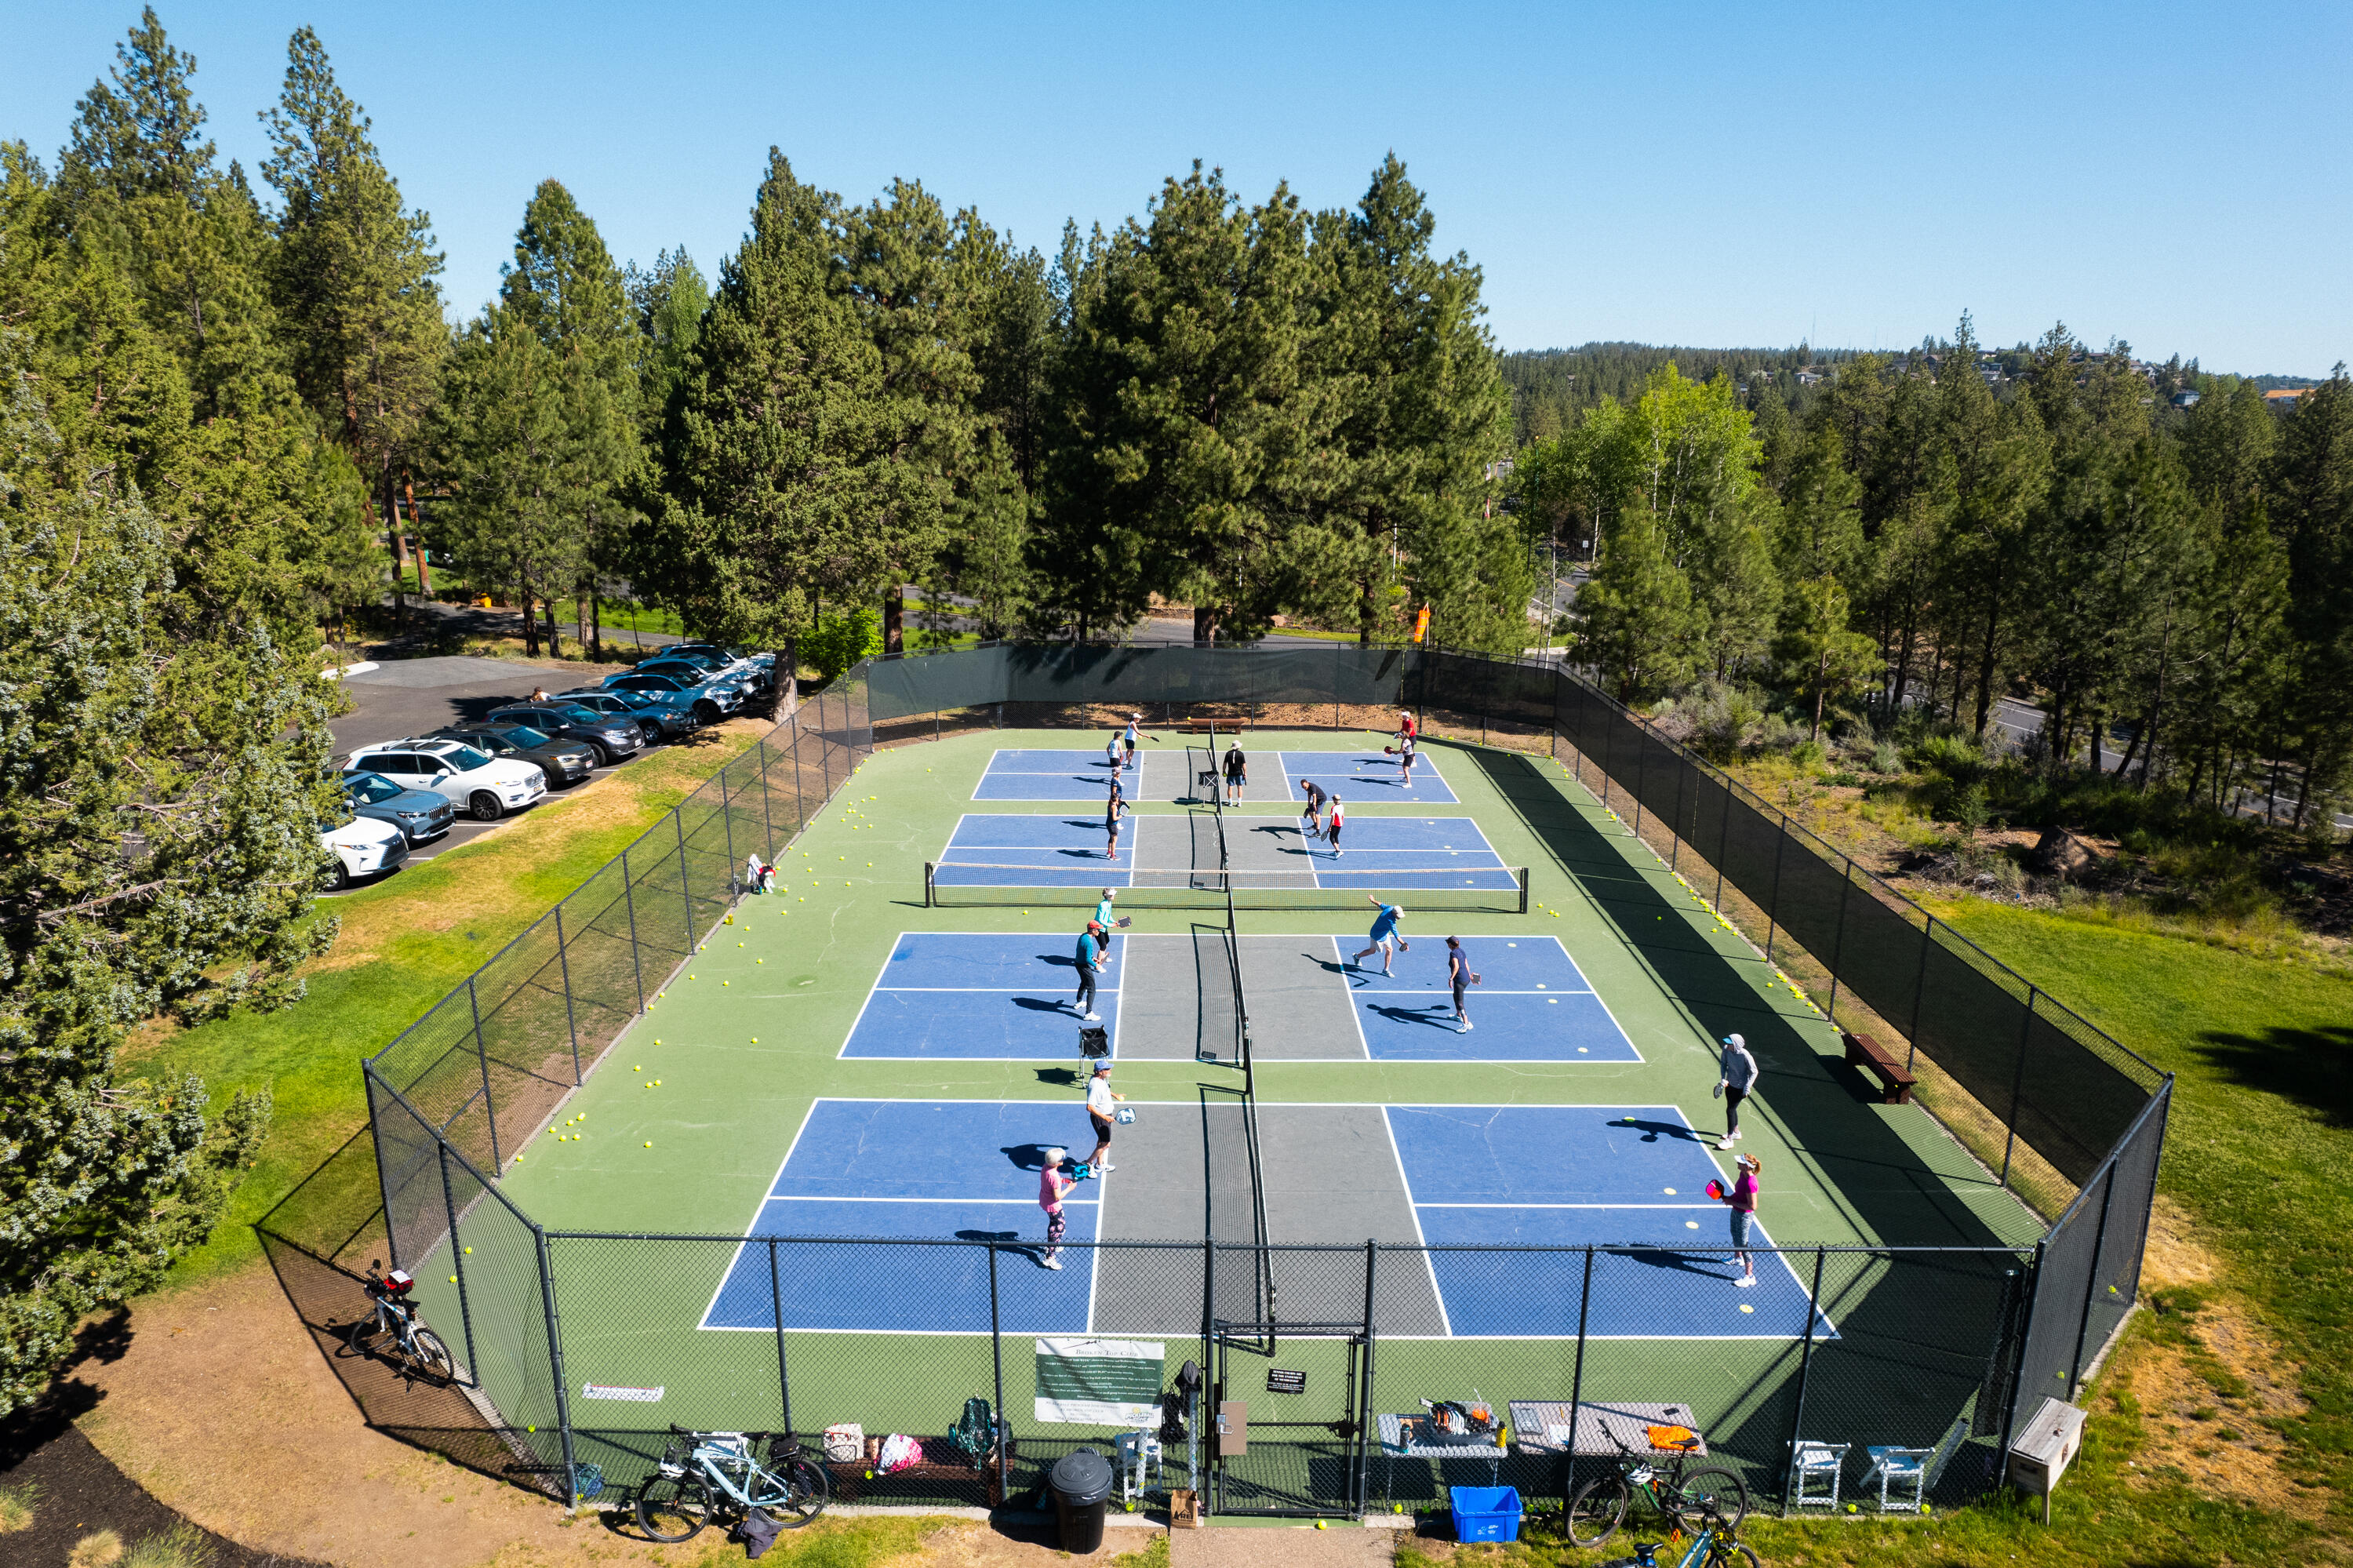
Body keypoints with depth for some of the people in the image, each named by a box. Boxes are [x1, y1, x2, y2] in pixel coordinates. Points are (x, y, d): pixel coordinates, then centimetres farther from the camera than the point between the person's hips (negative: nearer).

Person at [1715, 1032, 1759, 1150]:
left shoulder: (1745, 1055, -29)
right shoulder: (1726, 1050, -13)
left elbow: (1754, 1072, -16)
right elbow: (1723, 1064, 6)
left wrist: (1747, 1088, -18)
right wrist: (1723, 1079, -5)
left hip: (1740, 1087, -6)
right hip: (1729, 1083, 6)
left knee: (1730, 1110, -5)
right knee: (1732, 1109, 20)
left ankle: (1729, 1140, 5)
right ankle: (1736, 1132, 42)